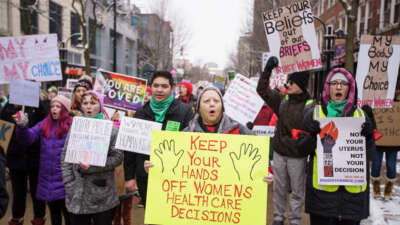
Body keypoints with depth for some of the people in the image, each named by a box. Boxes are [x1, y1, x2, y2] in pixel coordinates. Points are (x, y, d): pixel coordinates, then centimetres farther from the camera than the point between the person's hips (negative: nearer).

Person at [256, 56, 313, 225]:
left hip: (297, 156, -4)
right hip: (279, 152, 4)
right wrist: (268, 69, -4)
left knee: (297, 190, 10)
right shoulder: (282, 100, 4)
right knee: (279, 187, 16)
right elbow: (262, 90, 4)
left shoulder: (310, 105, -11)